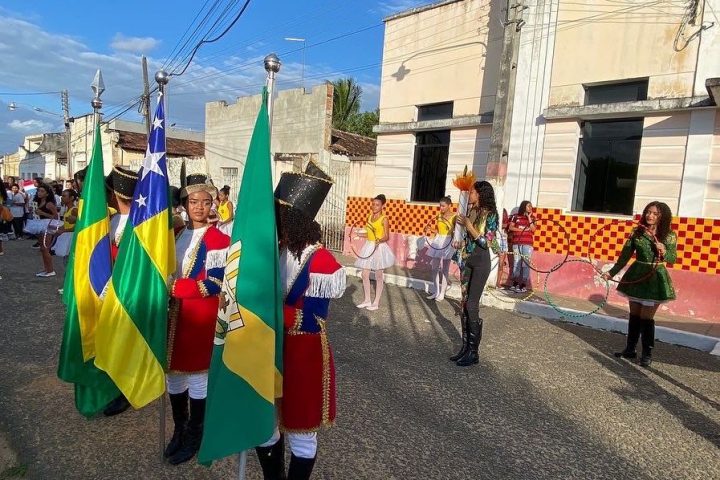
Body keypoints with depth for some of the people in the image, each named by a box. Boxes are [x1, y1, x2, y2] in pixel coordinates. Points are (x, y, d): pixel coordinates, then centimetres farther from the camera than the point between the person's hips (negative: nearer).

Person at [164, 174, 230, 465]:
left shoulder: (219, 240, -11)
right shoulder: (177, 236, 10)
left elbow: (213, 285, -18)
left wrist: (174, 286, -18)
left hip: (201, 316, -6)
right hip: (175, 313, 7)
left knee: (196, 372, 5)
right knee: (173, 370, 15)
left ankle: (194, 435, 25)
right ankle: (179, 429, 35)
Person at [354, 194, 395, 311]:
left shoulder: (384, 219, -10)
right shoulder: (369, 217, 9)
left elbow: (387, 237, -12)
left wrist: (379, 240, -31)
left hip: (379, 248, -6)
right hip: (368, 247, 6)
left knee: (378, 276, 4)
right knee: (365, 275, 7)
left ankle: (376, 302, 13)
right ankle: (367, 300, 20)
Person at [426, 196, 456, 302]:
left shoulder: (454, 217, -10)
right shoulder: (439, 216, 7)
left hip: (448, 242, -6)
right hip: (438, 241, 6)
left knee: (444, 269, 3)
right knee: (435, 268, 9)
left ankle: (442, 293, 12)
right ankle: (436, 291, 20)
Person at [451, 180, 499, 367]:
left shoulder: (490, 214, -11)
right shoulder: (471, 212, 8)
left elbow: (485, 242, -16)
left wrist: (468, 225, -17)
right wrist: (461, 245, 4)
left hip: (480, 262, -7)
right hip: (467, 260, 7)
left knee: (472, 306, -7)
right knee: (464, 304, 8)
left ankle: (473, 352, 5)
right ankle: (465, 347, 18)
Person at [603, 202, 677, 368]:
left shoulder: (669, 236, -4)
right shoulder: (637, 233, 3)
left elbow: (673, 259, -9)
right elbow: (625, 256, 6)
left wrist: (664, 252, -30)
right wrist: (612, 272, 3)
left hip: (655, 278, -3)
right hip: (636, 276, 3)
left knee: (646, 317, 0)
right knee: (634, 315, 11)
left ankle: (647, 354, 15)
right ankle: (630, 349, 22)